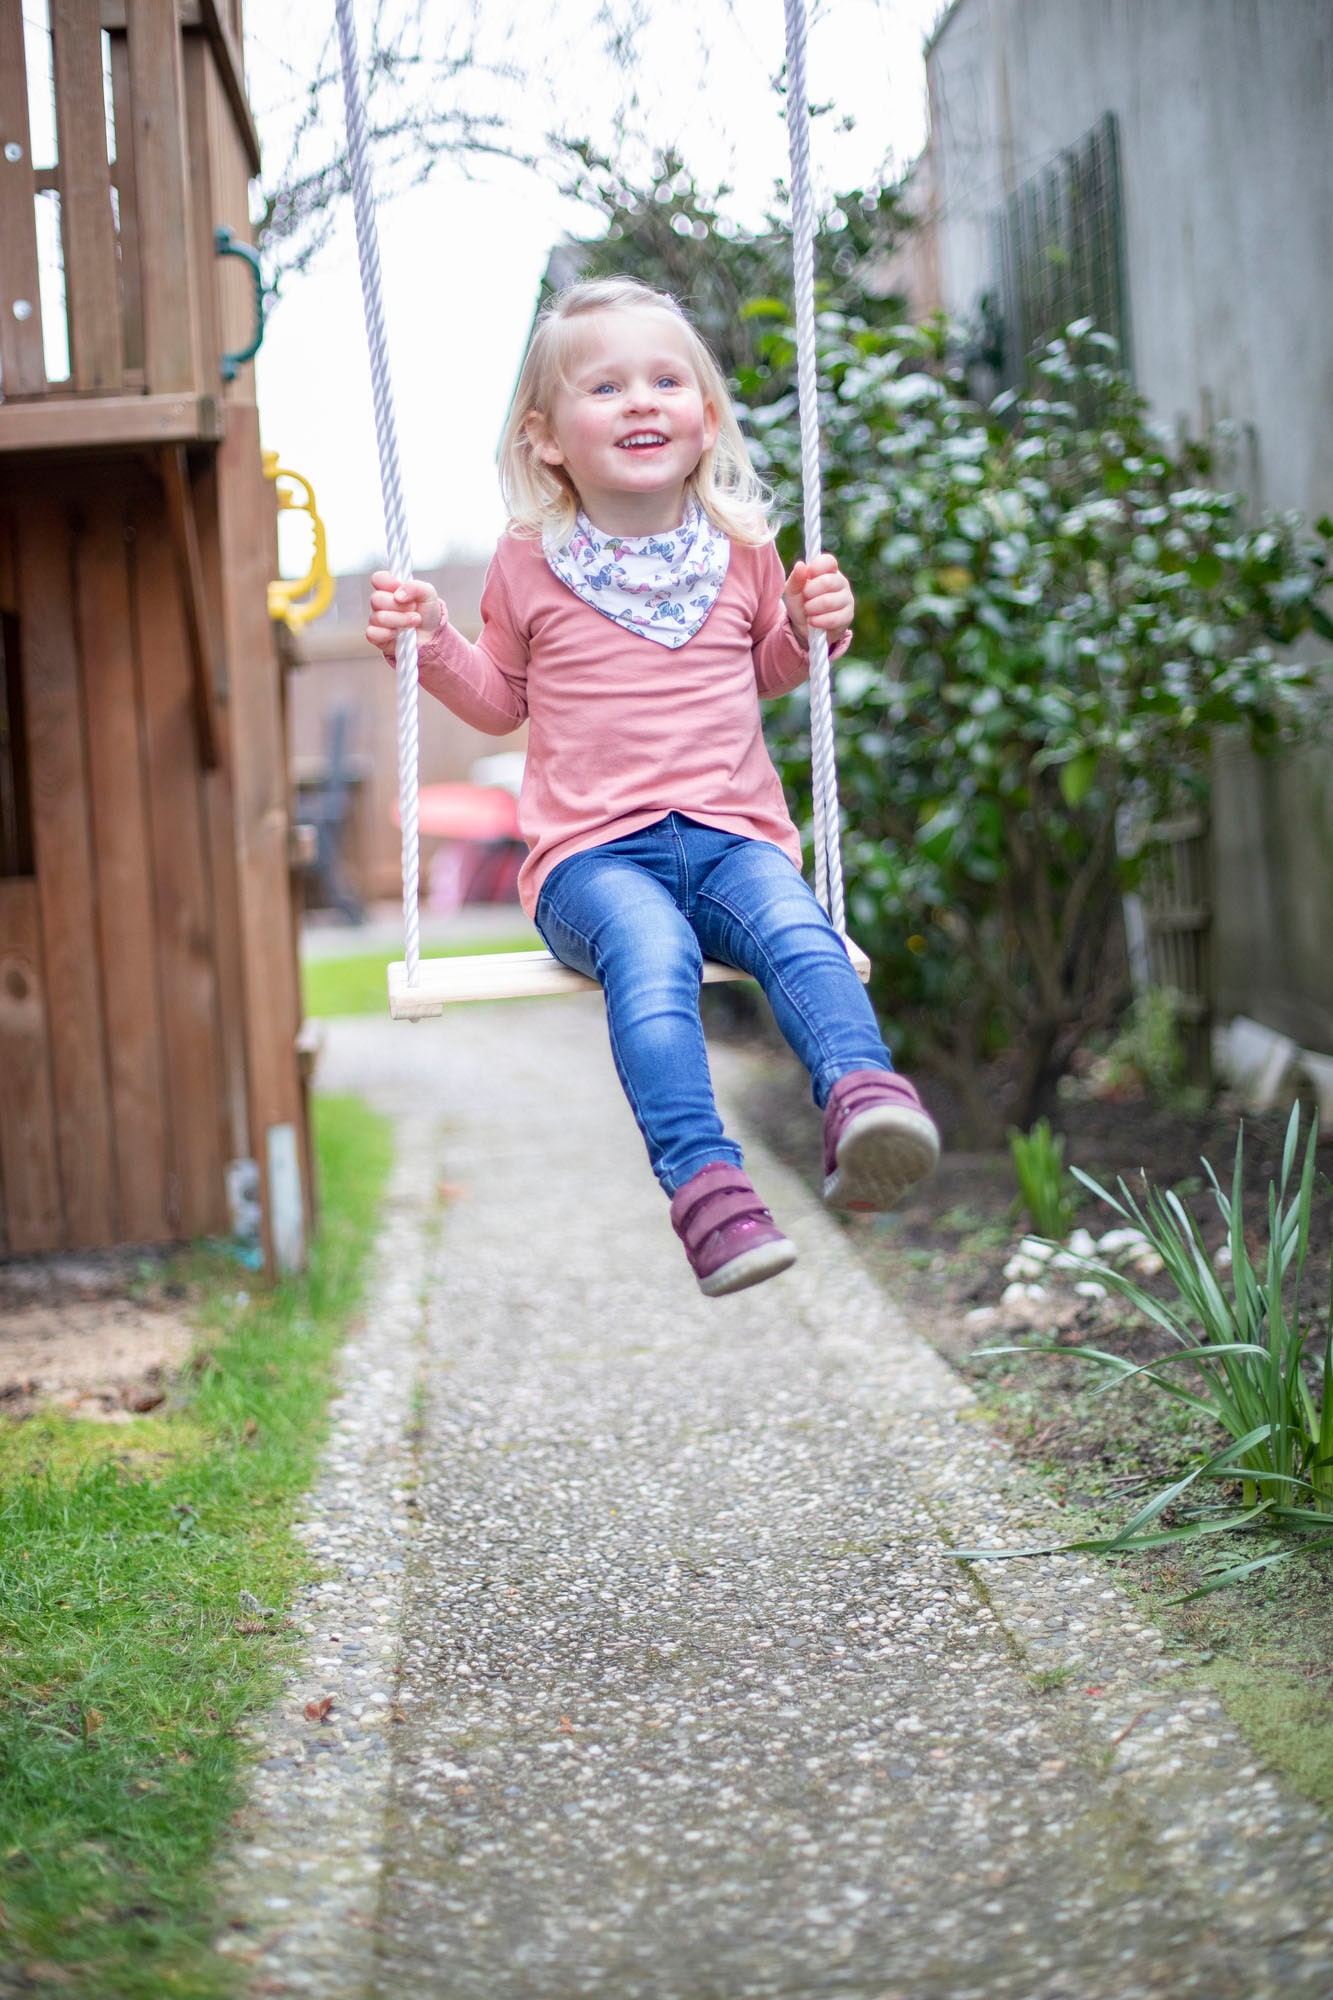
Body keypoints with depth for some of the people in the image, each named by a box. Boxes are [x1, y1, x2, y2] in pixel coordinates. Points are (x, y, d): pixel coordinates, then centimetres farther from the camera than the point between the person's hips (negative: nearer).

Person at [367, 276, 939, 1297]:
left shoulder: (740, 549, 13)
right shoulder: (530, 565, 8)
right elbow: (503, 699, 20)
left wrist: (811, 628, 7)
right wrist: (433, 643, 3)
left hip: (731, 835, 2)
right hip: (592, 855, -2)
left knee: (795, 927, -32)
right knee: (649, 953, -35)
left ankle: (864, 1096, -52)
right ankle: (705, 1183, -47)